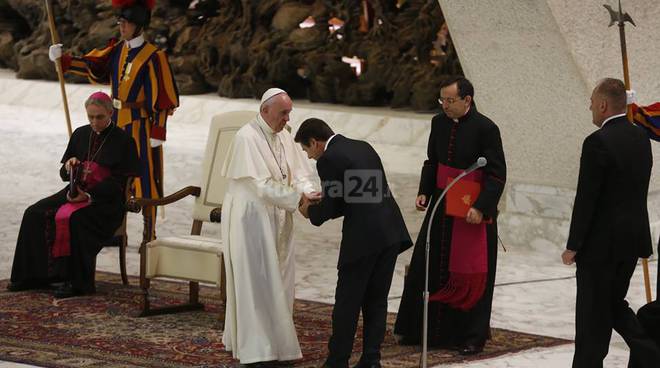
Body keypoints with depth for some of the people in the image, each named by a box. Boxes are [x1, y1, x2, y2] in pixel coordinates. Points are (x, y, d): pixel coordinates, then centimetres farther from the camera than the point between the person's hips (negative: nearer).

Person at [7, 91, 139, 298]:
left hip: (106, 200, -6)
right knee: (34, 214, -15)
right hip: (76, 192, 6)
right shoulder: (80, 134, 14)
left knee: (73, 219, -35)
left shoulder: (123, 141, -4)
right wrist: (69, 166, -7)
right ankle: (34, 275, -12)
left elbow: (118, 183, -10)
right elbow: (64, 174, 18)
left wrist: (89, 195, -22)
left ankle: (77, 282, -29)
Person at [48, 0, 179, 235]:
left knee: (146, 180, -2)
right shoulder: (117, 50, 7)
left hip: (140, 125, -7)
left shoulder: (153, 57, -14)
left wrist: (158, 132, -16)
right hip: (116, 123, 7)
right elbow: (92, 65, 0)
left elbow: (161, 98, -14)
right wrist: (62, 59, -13)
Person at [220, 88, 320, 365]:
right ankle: (257, 349, -1)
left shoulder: (284, 137, 8)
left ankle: (274, 340, 18)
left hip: (276, 218, 8)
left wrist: (309, 191, -16)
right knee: (256, 282, -5)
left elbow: (298, 171, 5)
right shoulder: (247, 138, -17)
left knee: (277, 281, 10)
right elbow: (261, 185, -23)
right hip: (251, 218, -8)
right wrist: (298, 198, -25)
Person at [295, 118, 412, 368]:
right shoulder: (363, 147, 17)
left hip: (363, 237, -7)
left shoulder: (328, 160, -7)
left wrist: (309, 211, 15)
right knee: (376, 301, 12)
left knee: (347, 303, 3)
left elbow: (328, 209, -6)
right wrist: (320, 206, 24)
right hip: (391, 232, 7)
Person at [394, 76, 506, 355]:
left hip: (474, 211, -6)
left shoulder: (485, 129, -14)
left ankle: (472, 337, 12)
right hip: (441, 207, 6)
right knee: (427, 267, 9)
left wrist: (480, 207, -21)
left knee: (470, 274, 1)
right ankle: (419, 329, 21)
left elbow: (497, 174, -14)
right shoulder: (439, 123, 4)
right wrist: (424, 192, 2)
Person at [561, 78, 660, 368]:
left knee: (593, 312, 2)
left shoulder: (598, 142, -17)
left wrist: (573, 246, -10)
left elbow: (586, 199, -17)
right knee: (614, 303, 19)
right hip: (634, 236, 8)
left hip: (602, 240, -8)